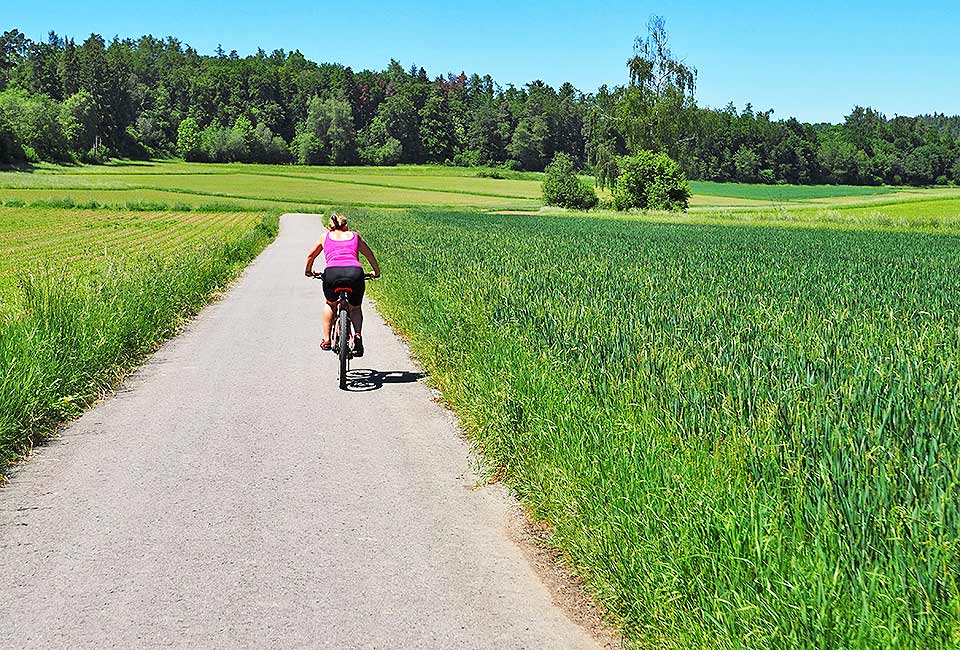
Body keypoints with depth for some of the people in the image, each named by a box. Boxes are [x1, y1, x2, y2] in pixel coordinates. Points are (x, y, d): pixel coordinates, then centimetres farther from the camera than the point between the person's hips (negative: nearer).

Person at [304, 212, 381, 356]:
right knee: (355, 308, 27)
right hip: (355, 273, 0)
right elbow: (369, 255, 37)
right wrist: (376, 271, 54)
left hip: (332, 273, 0)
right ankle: (357, 335, 2)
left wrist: (308, 271, 59)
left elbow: (311, 256, 41)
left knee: (330, 304, 31)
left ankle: (326, 340, 23)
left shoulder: (326, 236, 27)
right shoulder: (355, 235, 27)